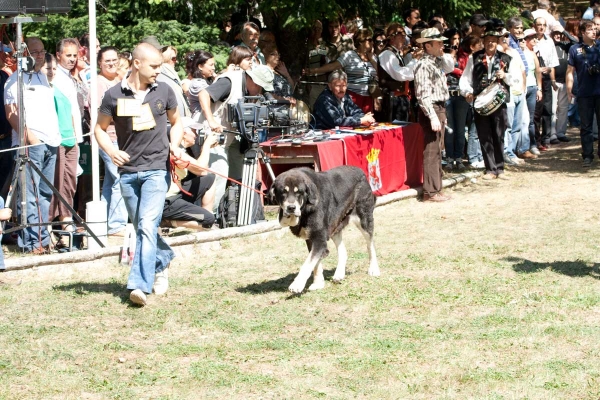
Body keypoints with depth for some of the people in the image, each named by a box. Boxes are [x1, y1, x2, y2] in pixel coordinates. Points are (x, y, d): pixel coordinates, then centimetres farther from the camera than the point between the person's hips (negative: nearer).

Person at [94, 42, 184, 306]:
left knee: (147, 225, -17)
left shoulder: (164, 91, 2)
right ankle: (163, 261, 40)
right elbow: (100, 128, 8)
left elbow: (176, 122, 16)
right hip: (128, 171, 2)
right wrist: (111, 151, -11)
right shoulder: (114, 95, -2)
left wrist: (174, 144, -3)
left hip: (156, 169, -2)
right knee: (142, 228, 13)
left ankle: (140, 284, -21)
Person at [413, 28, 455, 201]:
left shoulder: (436, 62, 14)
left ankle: (436, 189, 19)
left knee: (437, 151, 13)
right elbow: (423, 94, -21)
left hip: (440, 109, 10)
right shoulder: (424, 65, -15)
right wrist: (433, 117, -25)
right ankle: (430, 192, -6)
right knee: (431, 151, -8)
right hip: (431, 110, -10)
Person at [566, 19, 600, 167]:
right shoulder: (575, 49, 2)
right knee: (586, 126, 4)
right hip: (584, 93, -1)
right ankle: (587, 156, 10)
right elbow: (570, 71, 4)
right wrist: (569, 90, -2)